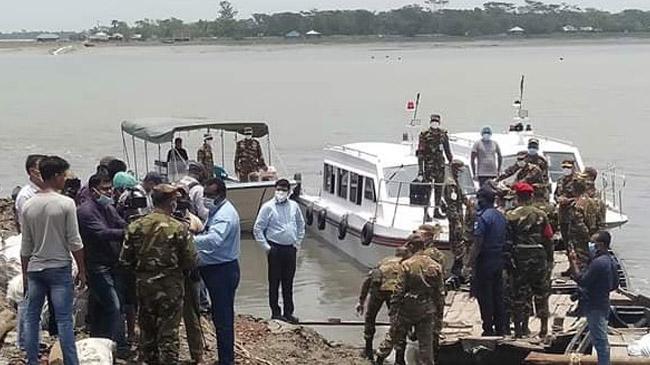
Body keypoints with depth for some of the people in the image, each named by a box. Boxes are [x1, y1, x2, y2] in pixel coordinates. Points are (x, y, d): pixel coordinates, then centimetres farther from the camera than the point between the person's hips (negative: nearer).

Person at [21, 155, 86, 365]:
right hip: (59, 268, -4)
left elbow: (25, 246, 8)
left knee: (31, 318, 11)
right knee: (64, 320, -2)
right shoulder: (66, 204, -11)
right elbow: (74, 242, -10)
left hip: (35, 269, 4)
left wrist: (25, 274, 16)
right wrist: (82, 270, 0)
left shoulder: (28, 206, 3)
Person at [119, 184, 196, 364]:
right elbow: (190, 261, -10)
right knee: (168, 334, 3)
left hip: (144, 284, 4)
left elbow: (125, 260, 0)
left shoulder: (135, 227, -4)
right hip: (170, 285, -4)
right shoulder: (179, 228, -13)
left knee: (147, 330, 17)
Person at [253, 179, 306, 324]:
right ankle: (275, 312, 11)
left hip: (290, 248, 4)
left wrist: (298, 242, 12)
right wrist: (265, 246, -8)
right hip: (275, 249, -4)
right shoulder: (268, 207, -8)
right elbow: (258, 229, -6)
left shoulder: (294, 206, 4)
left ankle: (288, 312, 18)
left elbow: (301, 225, 19)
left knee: (288, 282, 10)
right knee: (274, 282, 3)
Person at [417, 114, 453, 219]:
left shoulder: (443, 135, 7)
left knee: (438, 188, 10)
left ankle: (437, 211, 20)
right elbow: (420, 153, -8)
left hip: (440, 165, 5)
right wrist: (420, 168, -13)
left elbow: (448, 151, 16)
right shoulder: (425, 135, -6)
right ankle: (426, 212, 2)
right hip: (428, 165, -5)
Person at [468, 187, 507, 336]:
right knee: (498, 294, 13)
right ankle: (501, 328, 18)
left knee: (484, 296, -1)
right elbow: (504, 239, 14)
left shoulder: (483, 217, -16)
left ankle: (488, 329, 2)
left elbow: (478, 243, -20)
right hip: (499, 260, 8)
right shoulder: (501, 216, 10)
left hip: (485, 261, -8)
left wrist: (471, 262, -16)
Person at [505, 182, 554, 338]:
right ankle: (544, 327, 14)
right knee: (541, 292, 12)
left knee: (520, 293, 5)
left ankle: (520, 328, 6)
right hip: (539, 256, 2)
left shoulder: (511, 216, -5)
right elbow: (548, 239, 4)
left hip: (520, 258, -2)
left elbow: (508, 241, -3)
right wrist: (550, 259, 11)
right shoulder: (541, 215, 2)